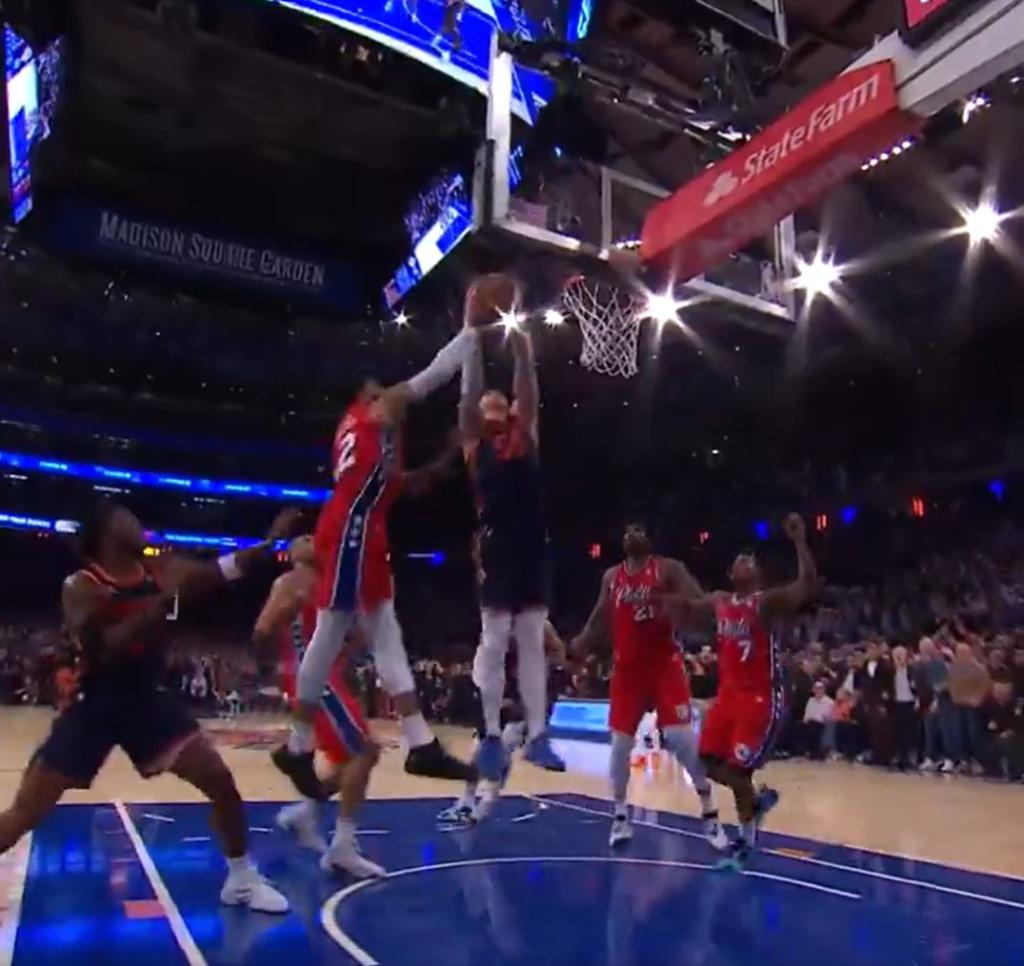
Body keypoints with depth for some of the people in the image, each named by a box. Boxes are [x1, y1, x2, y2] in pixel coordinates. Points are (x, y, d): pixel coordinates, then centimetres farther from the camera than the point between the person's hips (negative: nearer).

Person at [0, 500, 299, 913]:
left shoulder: (161, 569, -2)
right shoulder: (81, 587, -16)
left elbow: (225, 570, -1)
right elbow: (100, 651, -30)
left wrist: (270, 541, -13)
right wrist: (162, 601, -35)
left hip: (149, 699, 4)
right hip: (94, 706, -3)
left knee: (221, 782, -3)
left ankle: (242, 880, 16)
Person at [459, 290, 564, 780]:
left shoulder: (525, 434, 16)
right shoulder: (475, 441, 8)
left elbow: (528, 391, 8)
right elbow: (469, 393, -2)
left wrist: (521, 348, 3)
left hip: (531, 543, 4)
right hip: (496, 544, -4)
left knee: (533, 644, 6)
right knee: (493, 641, -2)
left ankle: (537, 736, 11)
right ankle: (491, 735, 7)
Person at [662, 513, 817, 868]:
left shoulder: (768, 601, -11)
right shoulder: (719, 601, 8)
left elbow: (807, 585, -28)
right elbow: (687, 607, 26)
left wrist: (799, 541, -36)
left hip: (761, 698, -7)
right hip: (728, 692, 7)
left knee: (738, 768, -8)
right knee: (710, 762, 7)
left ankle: (745, 839, 14)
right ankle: (758, 800, 33)